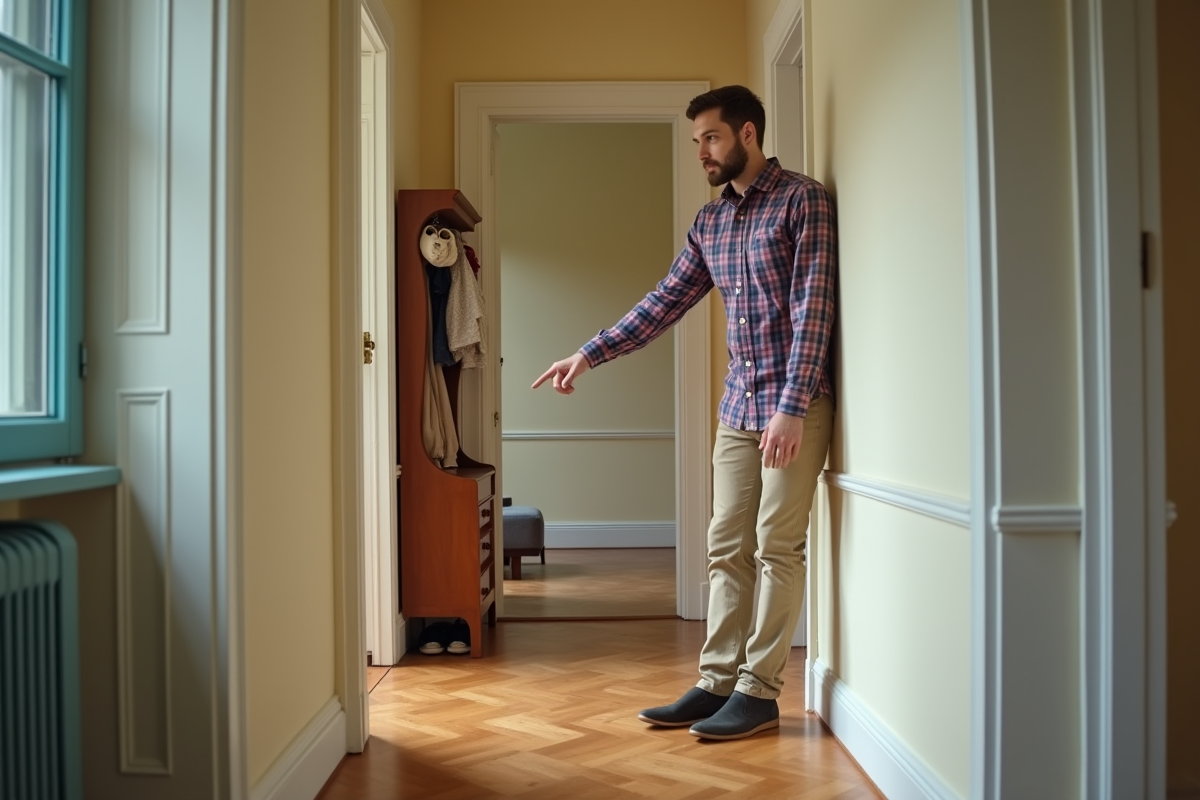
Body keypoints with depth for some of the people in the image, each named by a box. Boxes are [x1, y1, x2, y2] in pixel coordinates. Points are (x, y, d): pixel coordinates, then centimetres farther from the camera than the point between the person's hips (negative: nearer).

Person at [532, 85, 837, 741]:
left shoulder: (803, 200, -7)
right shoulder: (709, 221, 14)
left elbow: (812, 308, -15)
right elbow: (664, 302, 15)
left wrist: (792, 406, -22)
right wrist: (589, 355, 8)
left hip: (795, 401, -7)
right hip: (739, 404, 7)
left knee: (777, 547, -2)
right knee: (726, 547, 7)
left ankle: (759, 691, 6)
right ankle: (716, 683, 14)